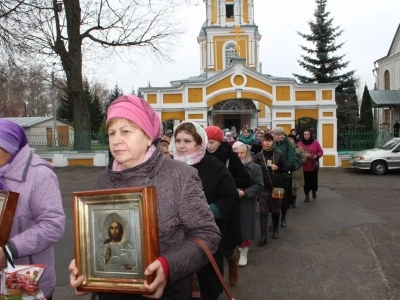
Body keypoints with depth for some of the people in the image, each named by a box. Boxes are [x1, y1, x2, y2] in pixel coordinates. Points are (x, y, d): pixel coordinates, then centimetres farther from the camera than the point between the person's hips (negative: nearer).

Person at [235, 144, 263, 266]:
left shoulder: (255, 167, -4)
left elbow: (259, 185, -10)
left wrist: (244, 192, -19)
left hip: (247, 203, -3)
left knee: (245, 226, 1)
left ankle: (244, 252, 12)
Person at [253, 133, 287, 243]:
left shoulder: (279, 154, -3)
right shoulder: (258, 156, -3)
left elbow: (285, 169, 3)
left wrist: (277, 168, -14)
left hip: (277, 187, 1)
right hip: (263, 188, 0)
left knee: (275, 211, 13)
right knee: (263, 212, -2)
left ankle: (275, 230, 34)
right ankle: (263, 235, 0)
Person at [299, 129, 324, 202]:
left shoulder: (315, 142, -1)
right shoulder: (300, 143, -2)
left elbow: (321, 152, 2)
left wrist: (316, 156, -17)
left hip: (314, 165, 0)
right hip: (304, 166, 0)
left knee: (314, 179, 5)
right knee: (306, 181, 1)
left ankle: (314, 191, 36)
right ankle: (307, 195, 16)